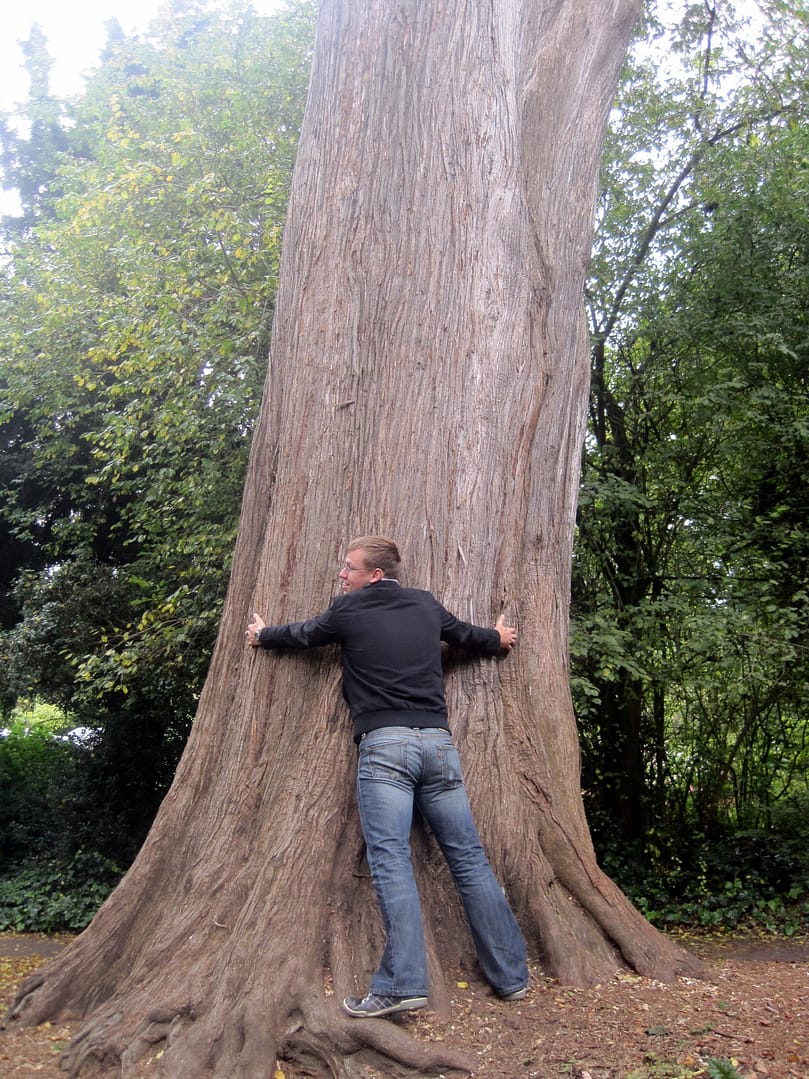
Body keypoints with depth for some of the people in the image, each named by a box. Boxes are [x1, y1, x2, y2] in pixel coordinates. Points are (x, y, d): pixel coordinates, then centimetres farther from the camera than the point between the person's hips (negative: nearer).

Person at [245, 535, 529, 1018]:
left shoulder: (349, 610, 6)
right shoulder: (426, 605, 15)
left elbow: (301, 634, 23)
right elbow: (466, 633, 32)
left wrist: (262, 634, 44)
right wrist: (499, 638, 55)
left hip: (385, 744, -4)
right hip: (438, 742, 5)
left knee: (391, 861, -7)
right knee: (470, 859, 8)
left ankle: (403, 984, -12)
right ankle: (512, 975, 15)